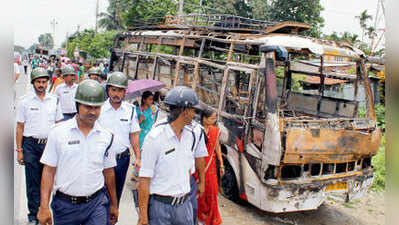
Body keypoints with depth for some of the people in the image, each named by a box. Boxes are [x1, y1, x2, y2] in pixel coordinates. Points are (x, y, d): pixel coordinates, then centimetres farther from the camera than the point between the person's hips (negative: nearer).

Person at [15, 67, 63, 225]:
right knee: (33, 182, 2)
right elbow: (20, 127, 2)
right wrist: (19, 150, -2)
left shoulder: (54, 100, 6)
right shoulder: (24, 101, 1)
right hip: (31, 145, -2)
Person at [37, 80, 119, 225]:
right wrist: (44, 206, -8)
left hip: (96, 204, 1)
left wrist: (114, 205, 15)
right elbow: (49, 170, -3)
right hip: (64, 205, 0)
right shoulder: (58, 132, -4)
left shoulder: (107, 136, 1)